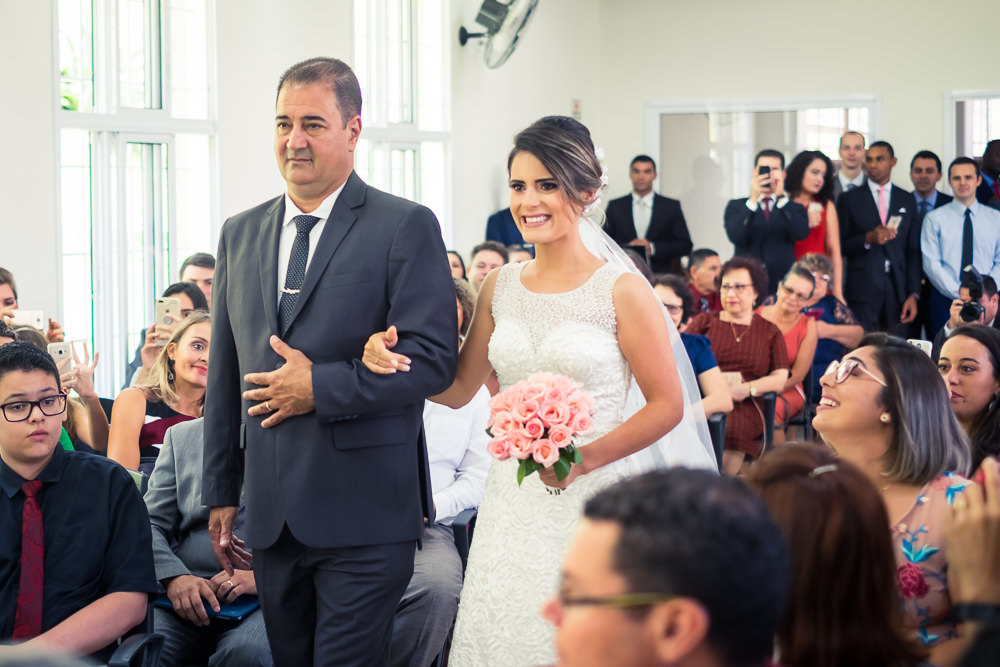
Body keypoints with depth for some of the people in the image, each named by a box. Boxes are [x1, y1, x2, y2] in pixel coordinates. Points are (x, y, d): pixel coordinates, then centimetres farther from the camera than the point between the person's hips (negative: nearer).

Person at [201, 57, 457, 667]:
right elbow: (225, 375, 16)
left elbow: (433, 360, -12)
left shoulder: (406, 227, -5)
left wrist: (319, 387, -14)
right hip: (270, 516, 6)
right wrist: (221, 493, 14)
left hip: (365, 518, -5)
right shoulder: (240, 234, 13)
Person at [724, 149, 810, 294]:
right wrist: (753, 199, -16)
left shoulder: (794, 208, 11)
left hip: (783, 287, 0)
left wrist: (781, 197, -17)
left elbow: (801, 233, -10)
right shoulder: (736, 206, 10)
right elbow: (736, 237, -9)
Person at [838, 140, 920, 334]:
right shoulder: (849, 199, 7)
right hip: (862, 288, -2)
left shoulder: (907, 200, 13)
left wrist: (913, 294, 2)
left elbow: (913, 251, 11)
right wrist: (868, 239, -14)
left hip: (897, 289, 2)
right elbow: (839, 246, 4)